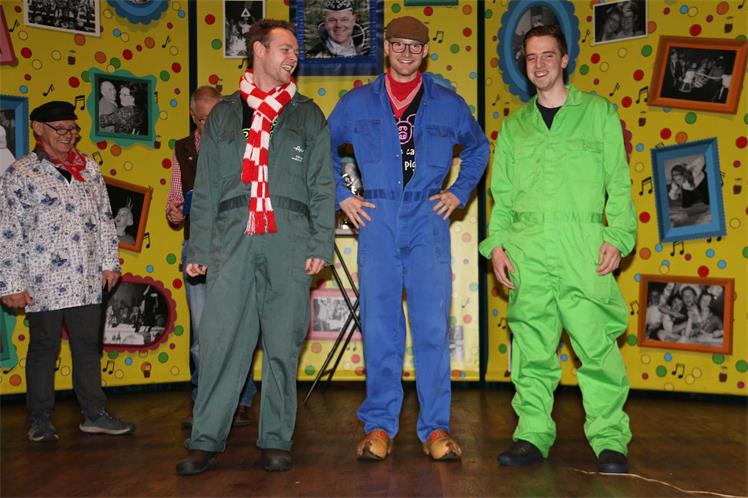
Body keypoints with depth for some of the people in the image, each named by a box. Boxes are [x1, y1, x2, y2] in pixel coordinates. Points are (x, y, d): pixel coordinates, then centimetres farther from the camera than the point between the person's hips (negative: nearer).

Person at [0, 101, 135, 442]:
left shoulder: (88, 168, 11)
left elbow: (104, 217, 15)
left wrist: (110, 261, 11)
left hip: (87, 279, 4)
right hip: (43, 282, -4)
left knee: (88, 346, 9)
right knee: (43, 348, 6)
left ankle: (95, 414, 19)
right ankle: (40, 420, 18)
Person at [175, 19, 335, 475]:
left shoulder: (308, 115, 14)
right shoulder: (223, 115, 15)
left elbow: (322, 186, 8)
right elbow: (206, 189, 13)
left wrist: (321, 245, -3)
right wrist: (198, 249, 5)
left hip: (289, 241, 0)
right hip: (233, 238, 0)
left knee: (283, 344, 2)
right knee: (221, 340, -4)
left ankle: (277, 441, 12)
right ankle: (206, 440, 5)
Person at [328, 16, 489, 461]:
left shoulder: (448, 104, 11)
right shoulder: (357, 103, 10)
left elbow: (479, 147, 24)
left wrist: (461, 193, 12)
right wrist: (343, 196, 8)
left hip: (428, 223, 0)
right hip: (376, 221, 0)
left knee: (433, 326, -3)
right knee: (380, 327, 1)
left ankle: (436, 427, 5)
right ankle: (379, 425, 10)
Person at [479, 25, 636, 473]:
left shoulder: (599, 112, 11)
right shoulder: (514, 125, 18)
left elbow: (618, 184, 6)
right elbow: (502, 194, 16)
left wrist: (618, 238, -5)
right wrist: (496, 243, 4)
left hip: (582, 245, -2)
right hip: (526, 247, 3)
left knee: (597, 343, -6)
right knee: (531, 347, 3)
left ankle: (610, 440, 4)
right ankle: (533, 434, 12)